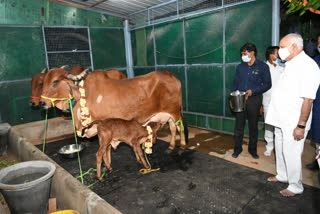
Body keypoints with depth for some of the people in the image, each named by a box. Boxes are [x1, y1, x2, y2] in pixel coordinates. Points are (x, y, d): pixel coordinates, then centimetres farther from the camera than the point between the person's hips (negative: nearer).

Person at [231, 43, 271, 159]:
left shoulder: (262, 66, -3)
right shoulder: (240, 67, 8)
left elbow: (267, 84, -4)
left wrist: (253, 91, -17)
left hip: (254, 100, -2)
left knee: (253, 126, 10)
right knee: (238, 125, 6)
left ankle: (252, 149, 25)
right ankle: (237, 148, 19)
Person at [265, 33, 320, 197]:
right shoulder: (290, 64, 12)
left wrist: (301, 125, -23)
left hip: (293, 122, -9)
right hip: (281, 120, 9)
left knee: (291, 154, 2)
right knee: (280, 151, 20)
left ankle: (295, 187, 21)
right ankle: (282, 175, 39)